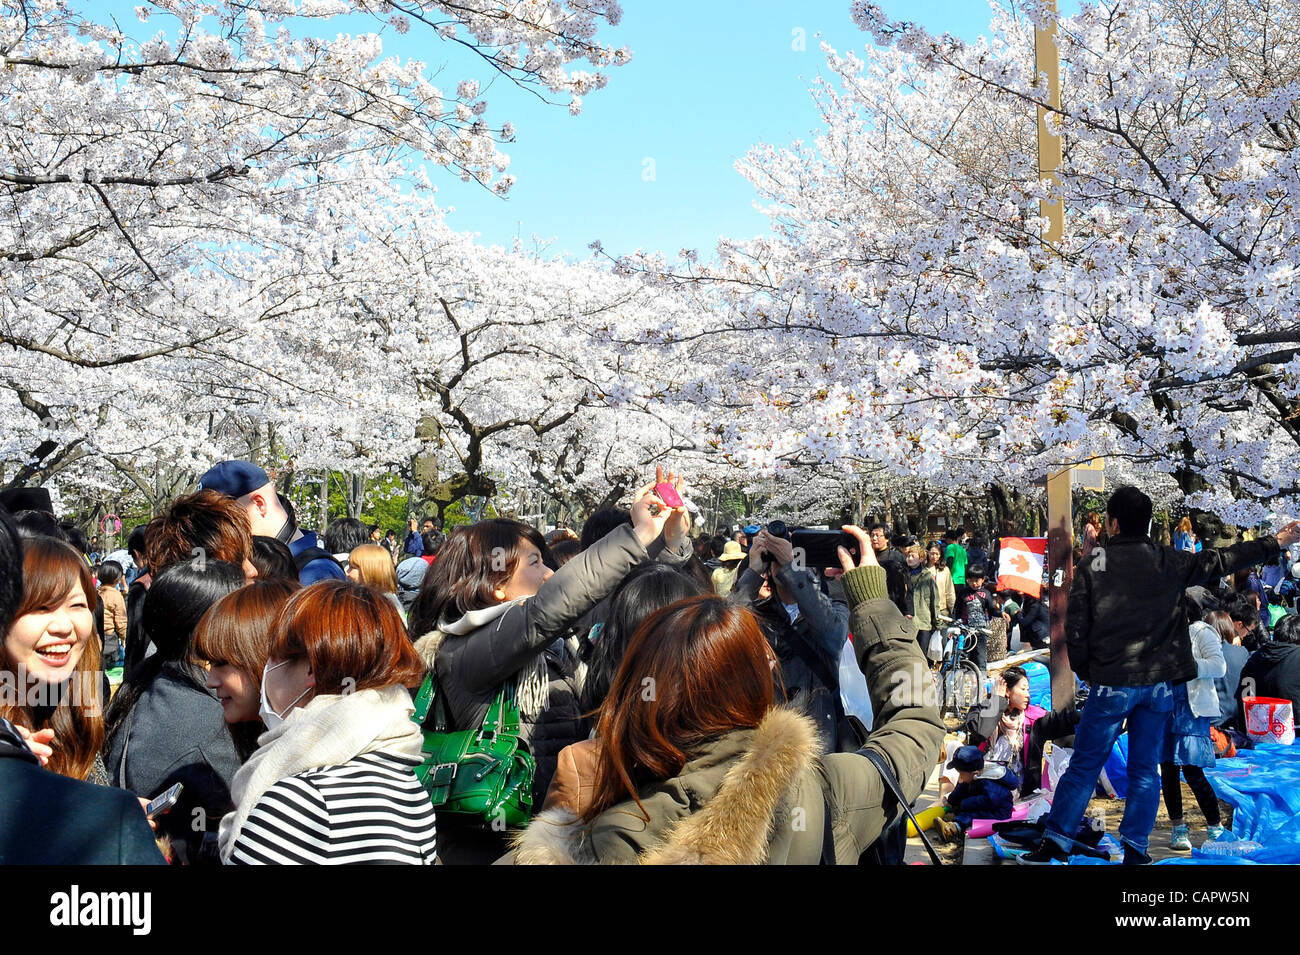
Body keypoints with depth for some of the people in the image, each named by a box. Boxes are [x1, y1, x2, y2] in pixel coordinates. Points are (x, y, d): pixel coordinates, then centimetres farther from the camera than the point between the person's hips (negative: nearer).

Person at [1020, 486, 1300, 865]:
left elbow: (1076, 625, -5)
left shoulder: (1093, 563, -5)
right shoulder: (1170, 562, 2)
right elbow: (1222, 560, 13)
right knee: (1146, 769, 11)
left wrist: (1085, 670, 10)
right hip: (1160, 684, 2)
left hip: (1111, 683, -2)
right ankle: (1135, 849, 12)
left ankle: (1056, 842, 5)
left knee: (1084, 765, 4)